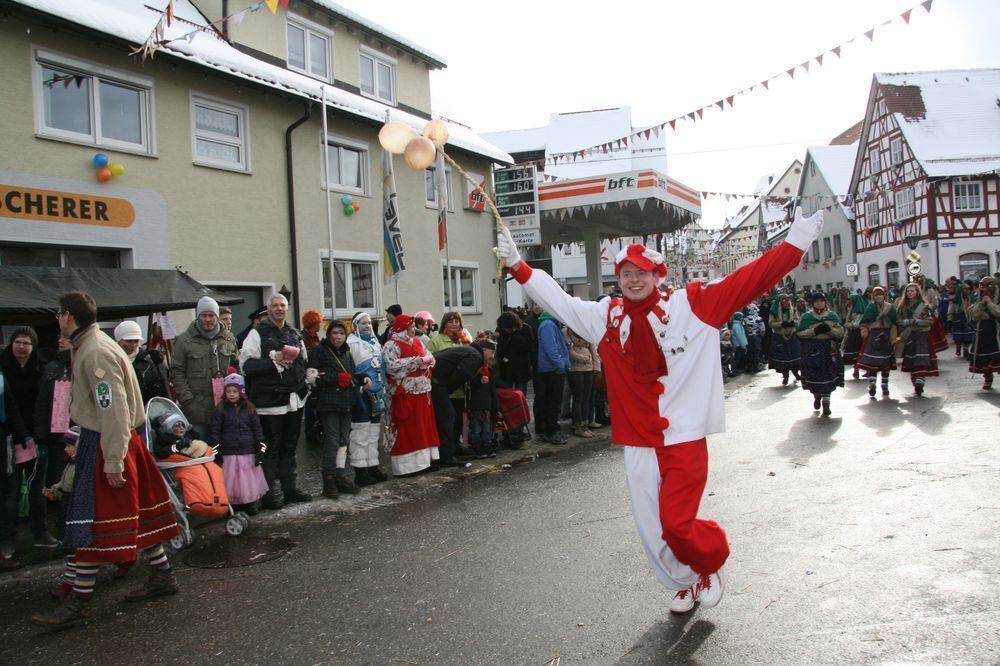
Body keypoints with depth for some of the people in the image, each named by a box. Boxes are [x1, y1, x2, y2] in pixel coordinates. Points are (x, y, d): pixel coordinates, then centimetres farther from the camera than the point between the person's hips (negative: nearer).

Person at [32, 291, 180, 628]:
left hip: (104, 444, -10)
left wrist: (112, 461, -24)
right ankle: (162, 575, 23)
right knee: (138, 512, 14)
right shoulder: (89, 346, 14)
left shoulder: (96, 353, -19)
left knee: (88, 521, -4)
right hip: (102, 440, 10)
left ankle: (78, 602, 3)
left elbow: (114, 409, -24)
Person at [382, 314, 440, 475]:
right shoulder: (392, 345, -8)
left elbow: (430, 356, 18)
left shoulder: (417, 343, 17)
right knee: (406, 428, -6)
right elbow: (391, 365, -20)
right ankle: (406, 464, -1)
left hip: (422, 390, 8)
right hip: (404, 393, -8)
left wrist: (425, 360, -5)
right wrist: (413, 362, -17)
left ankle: (425, 459, 18)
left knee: (424, 425, 10)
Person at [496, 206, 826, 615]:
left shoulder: (692, 305, -3)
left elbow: (748, 281, -7)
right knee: (652, 531, 10)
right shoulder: (606, 317, 5)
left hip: (685, 439, -4)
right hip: (637, 444, 4)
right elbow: (557, 300, 11)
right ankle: (686, 584, 40)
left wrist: (796, 242, -12)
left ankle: (712, 562, 25)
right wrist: (517, 265, 8)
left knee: (677, 525, -10)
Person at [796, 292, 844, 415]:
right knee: (814, 376, 3)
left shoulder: (833, 316, 8)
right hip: (812, 350, -1)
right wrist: (814, 331, -15)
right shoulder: (806, 317, 3)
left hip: (829, 350, 1)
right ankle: (816, 396, 32)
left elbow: (841, 332, 6)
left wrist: (830, 329, -13)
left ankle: (826, 403, 4)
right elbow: (800, 333, -2)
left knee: (828, 376, -3)